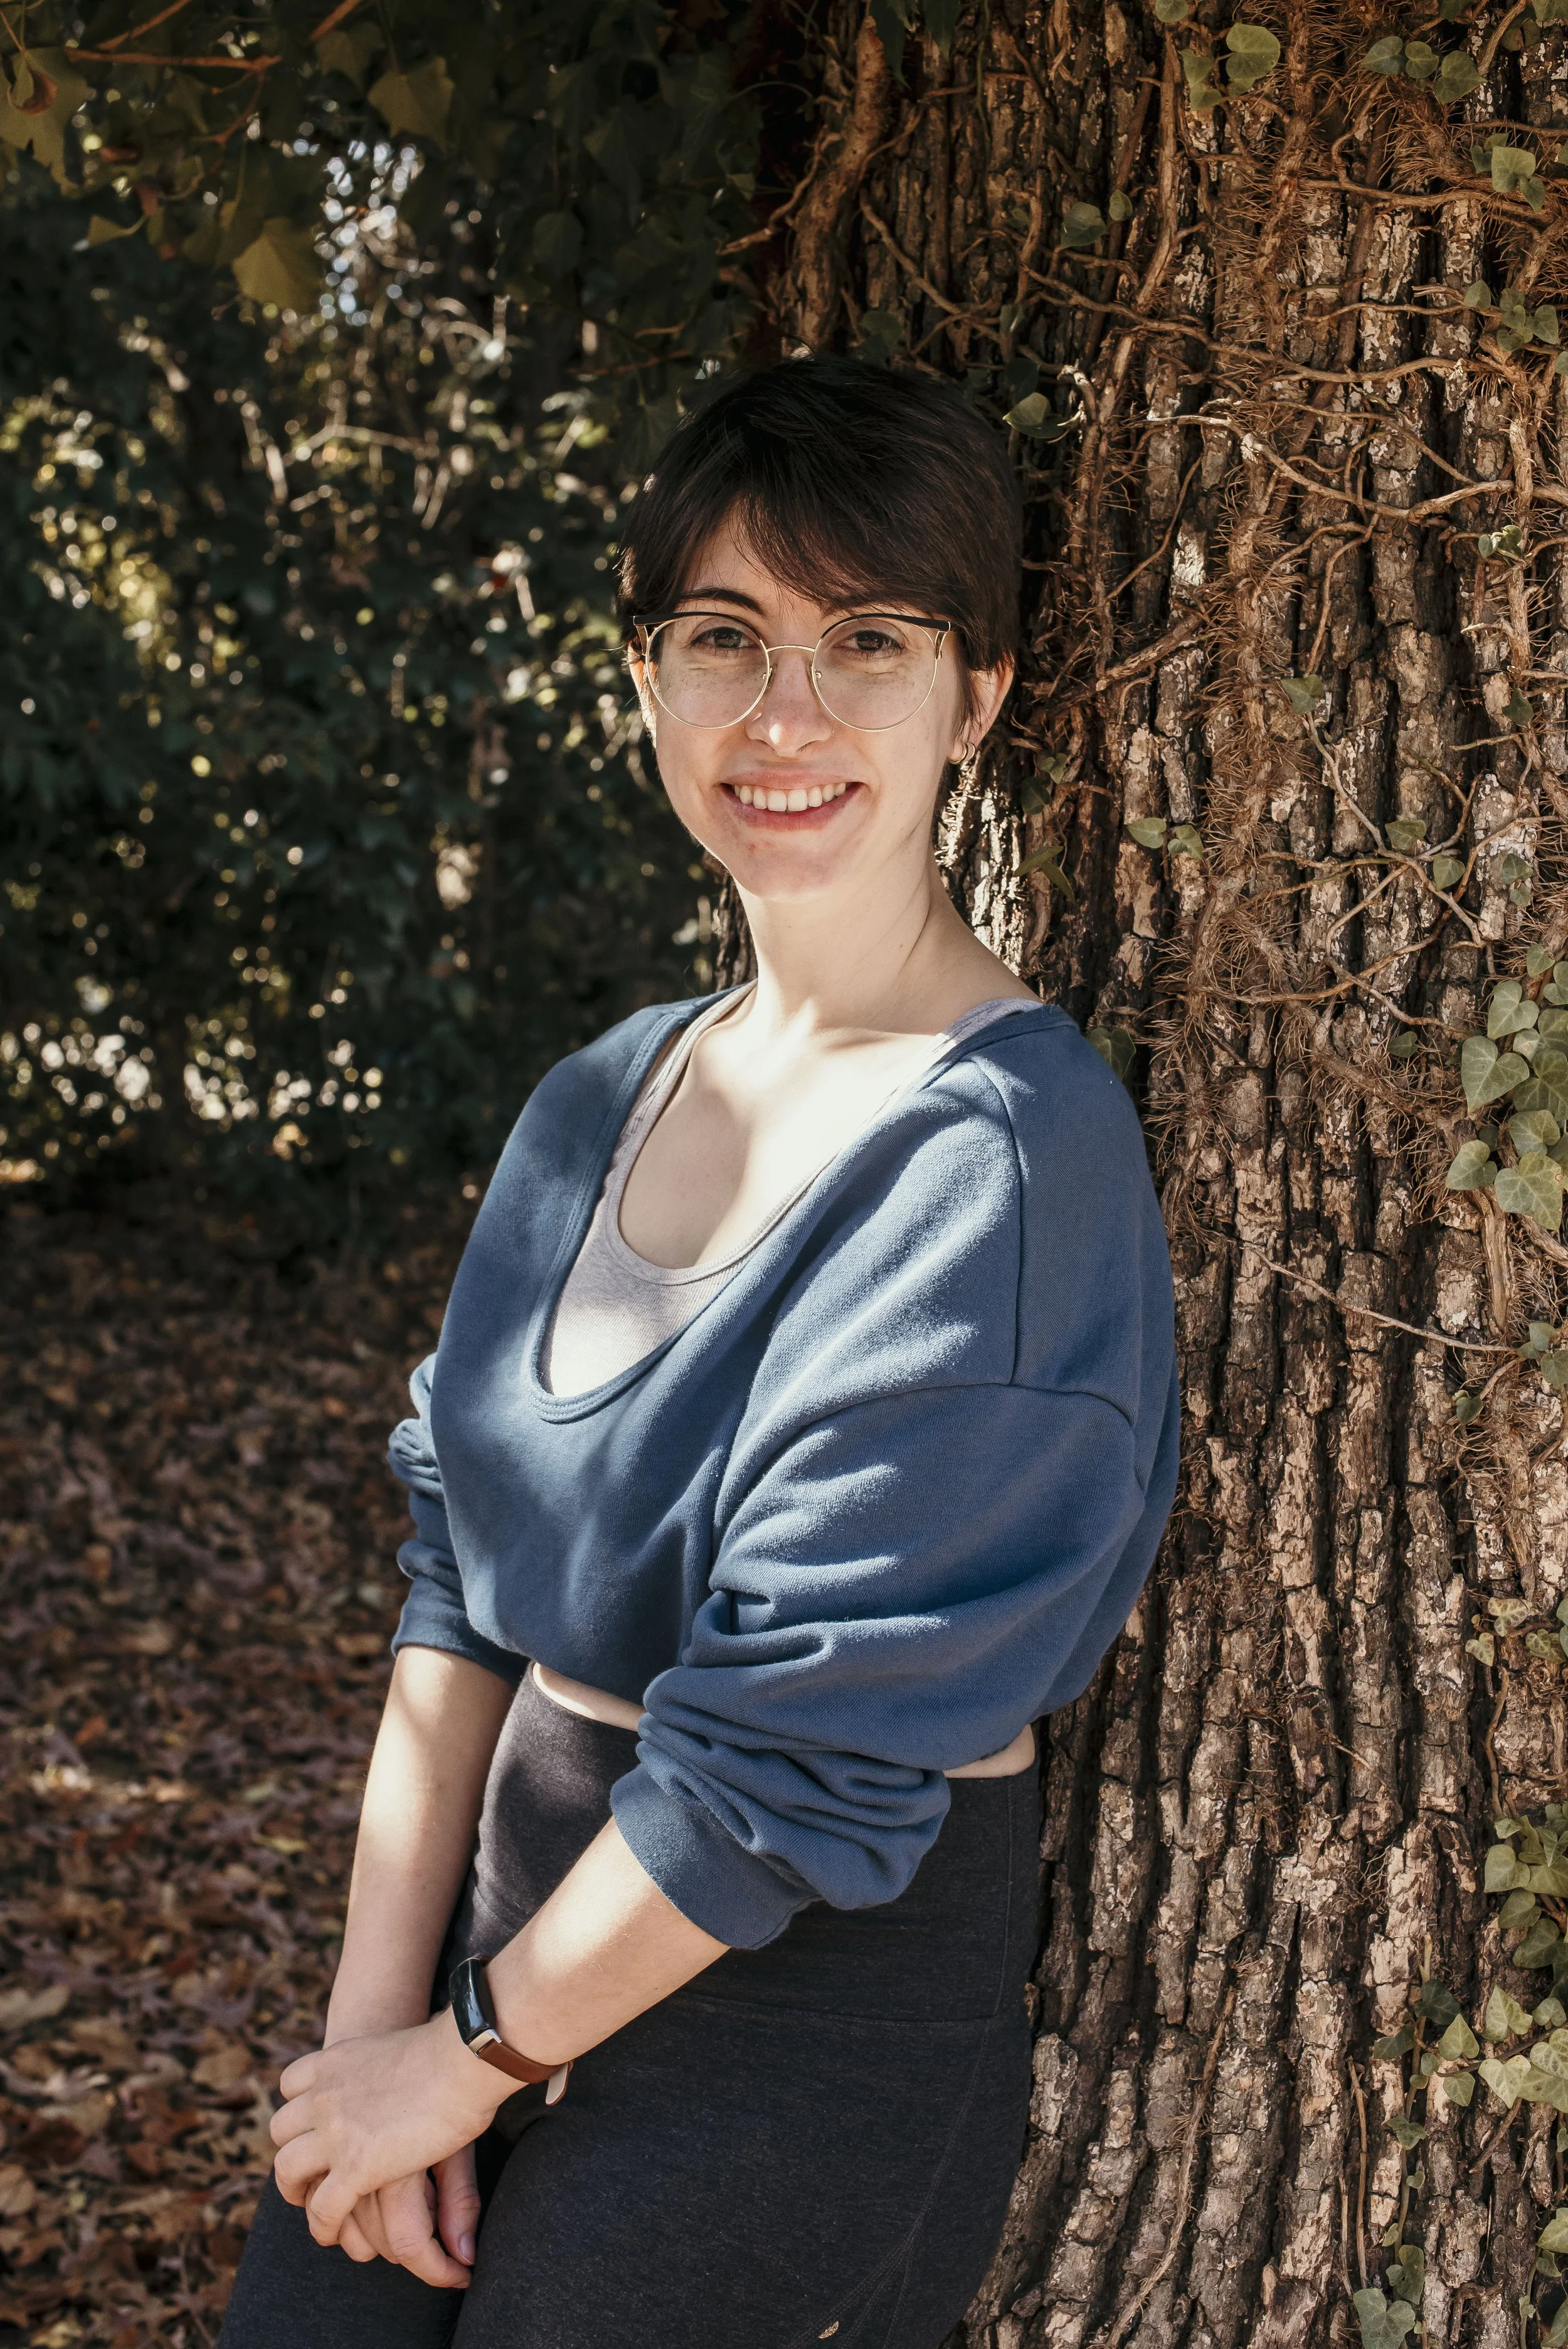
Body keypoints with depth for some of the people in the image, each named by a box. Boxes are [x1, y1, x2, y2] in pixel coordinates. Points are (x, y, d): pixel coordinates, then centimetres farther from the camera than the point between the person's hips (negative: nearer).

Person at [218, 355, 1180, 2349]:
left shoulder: (996, 1151, -19)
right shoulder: (603, 1102, 6)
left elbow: (809, 1747, -20)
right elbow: (463, 1578, 6)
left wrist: (468, 2057, -10)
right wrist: (379, 2001, -4)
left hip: (817, 2000, -6)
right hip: (521, 1908, 6)